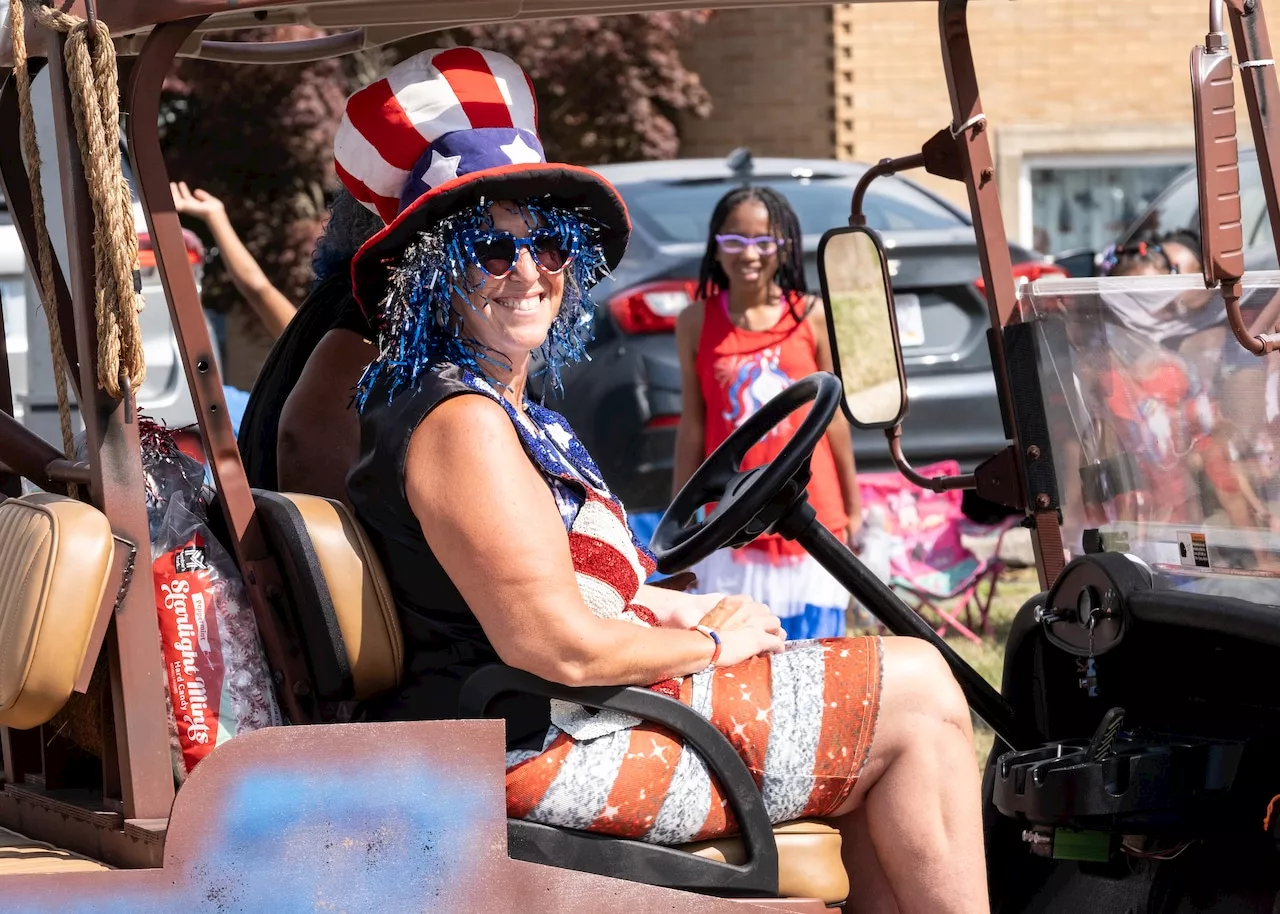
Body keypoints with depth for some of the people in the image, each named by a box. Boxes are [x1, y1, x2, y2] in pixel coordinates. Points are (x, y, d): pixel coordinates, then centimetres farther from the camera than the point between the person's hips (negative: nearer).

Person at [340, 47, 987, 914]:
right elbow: (559, 646, -25)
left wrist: (676, 610, 9)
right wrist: (709, 643, -8)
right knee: (916, 693, -5)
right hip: (543, 747, -11)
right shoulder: (462, 423, -18)